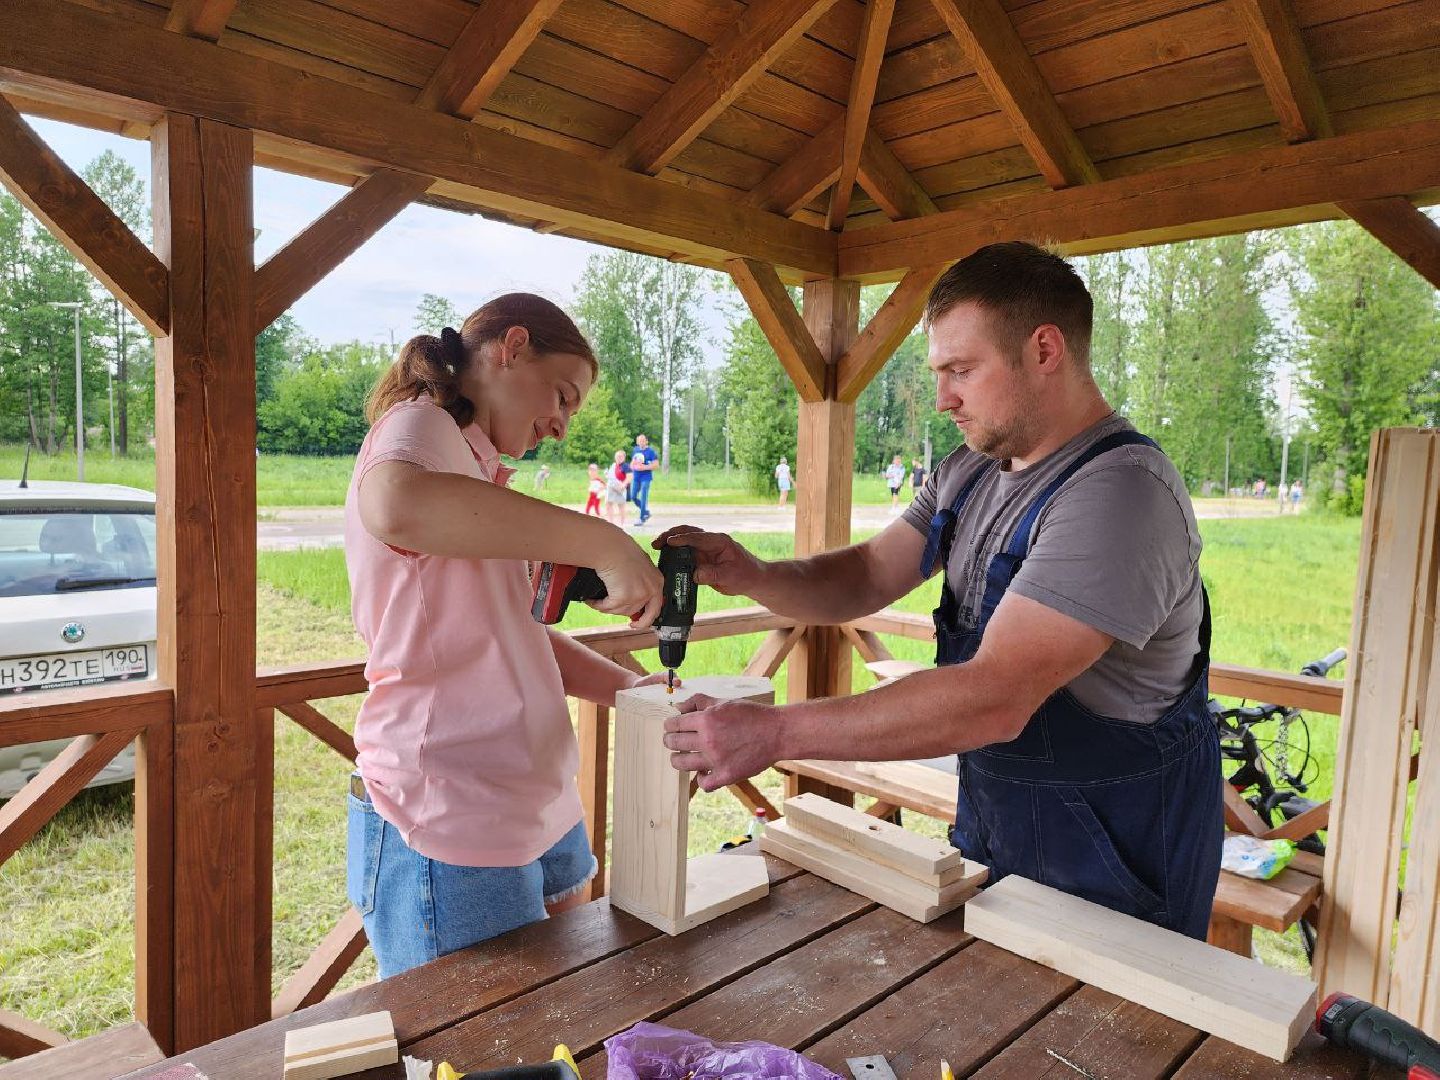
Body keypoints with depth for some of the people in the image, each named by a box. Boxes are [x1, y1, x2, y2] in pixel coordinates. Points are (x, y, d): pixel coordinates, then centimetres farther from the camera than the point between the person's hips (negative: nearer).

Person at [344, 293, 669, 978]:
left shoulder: (476, 471, 20)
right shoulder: (419, 424, -10)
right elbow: (397, 505, -37)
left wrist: (626, 688, 6)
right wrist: (603, 542, -32)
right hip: (448, 837, -9)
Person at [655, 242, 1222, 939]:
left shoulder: (1122, 493, -27)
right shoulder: (969, 471, 2)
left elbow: (996, 699, -35)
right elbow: (865, 578, 3)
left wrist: (776, 731, -36)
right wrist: (750, 575, -17)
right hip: (989, 825, 8)